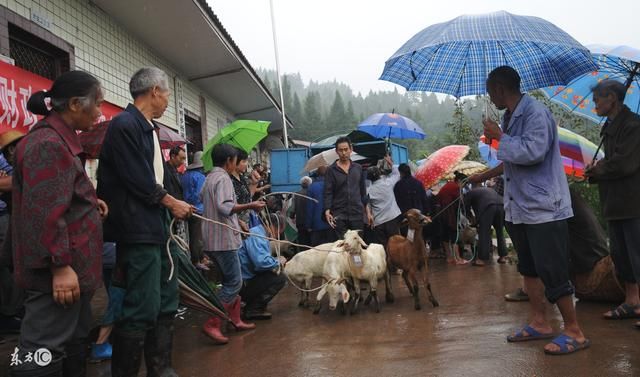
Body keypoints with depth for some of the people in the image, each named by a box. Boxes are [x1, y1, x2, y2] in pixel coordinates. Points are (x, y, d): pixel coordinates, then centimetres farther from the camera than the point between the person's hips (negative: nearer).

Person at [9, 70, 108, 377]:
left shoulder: (59, 140, 14)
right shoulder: (49, 144, -19)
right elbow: (44, 212, -25)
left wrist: (90, 202, 11)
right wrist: (60, 265, -23)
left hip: (71, 265, 11)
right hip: (58, 271, -11)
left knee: (74, 343, 20)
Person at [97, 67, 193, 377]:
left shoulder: (149, 128, 16)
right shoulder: (124, 125, -14)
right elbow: (138, 181, -18)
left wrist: (173, 207, 6)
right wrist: (173, 203, -5)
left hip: (159, 229, 10)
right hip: (139, 231, -10)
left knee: (166, 304, 15)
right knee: (142, 310, -5)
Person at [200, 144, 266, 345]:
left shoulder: (209, 178, 15)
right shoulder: (223, 178, -14)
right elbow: (224, 207, -27)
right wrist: (250, 206, -27)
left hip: (214, 238, 10)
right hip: (223, 239, -10)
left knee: (231, 280, 17)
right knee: (233, 283, -6)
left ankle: (235, 319, 22)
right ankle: (212, 324, -8)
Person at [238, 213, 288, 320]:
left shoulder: (260, 234, 13)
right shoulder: (256, 236, -19)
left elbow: (263, 260, 21)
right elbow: (261, 262, -30)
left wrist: (278, 261, 4)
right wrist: (278, 262, -11)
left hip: (246, 278, 10)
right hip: (242, 283, -10)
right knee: (280, 278, -13)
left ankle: (250, 303, 15)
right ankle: (253, 309, -7)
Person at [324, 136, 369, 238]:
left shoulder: (358, 168, 10)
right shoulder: (331, 170, 1)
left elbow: (363, 191, 16)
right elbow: (328, 193, -4)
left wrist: (367, 210, 12)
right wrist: (327, 211, -18)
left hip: (358, 214, 3)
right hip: (339, 215, -3)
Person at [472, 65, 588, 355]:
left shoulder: (536, 113, -15)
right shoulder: (510, 117, 13)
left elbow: (533, 152, -28)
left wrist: (499, 136, -16)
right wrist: (483, 176, 30)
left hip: (543, 208, -10)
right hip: (520, 207, 10)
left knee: (552, 271, -6)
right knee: (529, 267, 15)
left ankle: (574, 332, 6)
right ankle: (539, 323, 26)